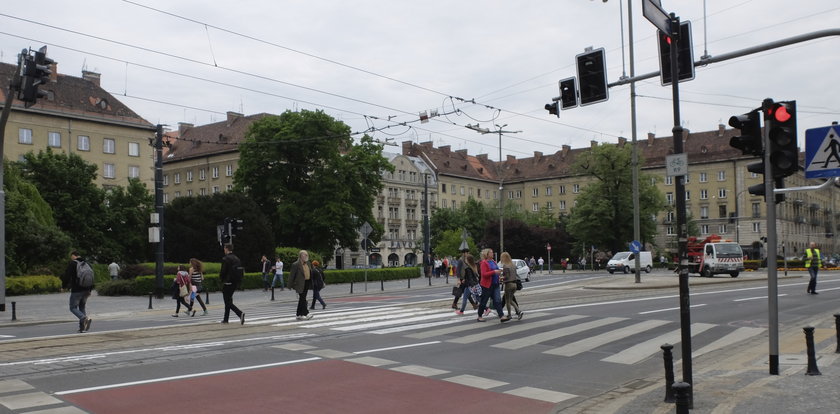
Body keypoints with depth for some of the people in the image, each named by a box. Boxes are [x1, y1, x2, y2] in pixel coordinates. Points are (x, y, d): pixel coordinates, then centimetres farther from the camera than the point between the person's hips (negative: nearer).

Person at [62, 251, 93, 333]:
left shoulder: (72, 264, -7)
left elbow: (67, 276, -11)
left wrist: (65, 286, 6)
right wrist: (90, 290, 21)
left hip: (76, 291, -6)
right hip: (86, 290, 6)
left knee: (73, 308, 2)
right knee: (82, 307, 15)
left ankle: (85, 319, -23)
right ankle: (82, 327, 8)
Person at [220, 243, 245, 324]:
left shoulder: (225, 259, -13)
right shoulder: (237, 258, 10)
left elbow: (223, 271, -16)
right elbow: (241, 270, 10)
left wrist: (221, 279, 4)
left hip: (227, 283, -8)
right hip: (235, 283, 8)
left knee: (228, 302, -4)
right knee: (228, 300, 18)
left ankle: (240, 313, -23)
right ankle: (225, 319, 24)